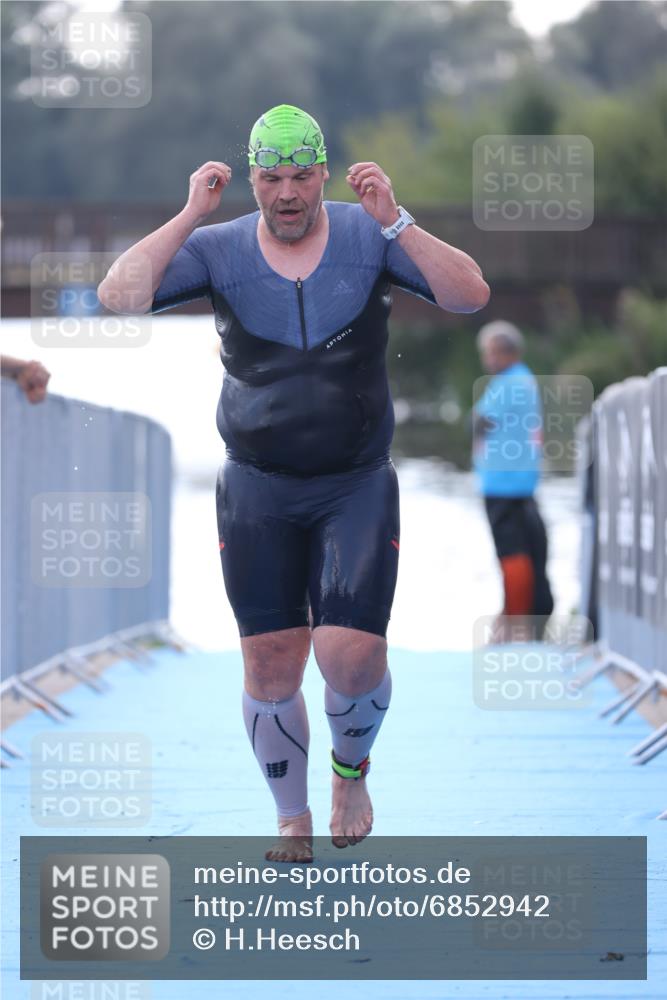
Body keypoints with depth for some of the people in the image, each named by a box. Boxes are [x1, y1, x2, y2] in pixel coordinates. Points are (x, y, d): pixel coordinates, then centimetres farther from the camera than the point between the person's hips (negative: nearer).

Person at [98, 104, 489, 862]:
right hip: (257, 492, 1)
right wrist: (190, 217, -20)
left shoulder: (368, 237, -4)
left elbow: (470, 296, -16)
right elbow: (119, 296, -15)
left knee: (351, 656, -12)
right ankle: (292, 820, 22)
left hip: (358, 487, -1)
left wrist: (393, 222, -26)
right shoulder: (219, 250, -2)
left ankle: (351, 770, 21)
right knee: (270, 664, 1)